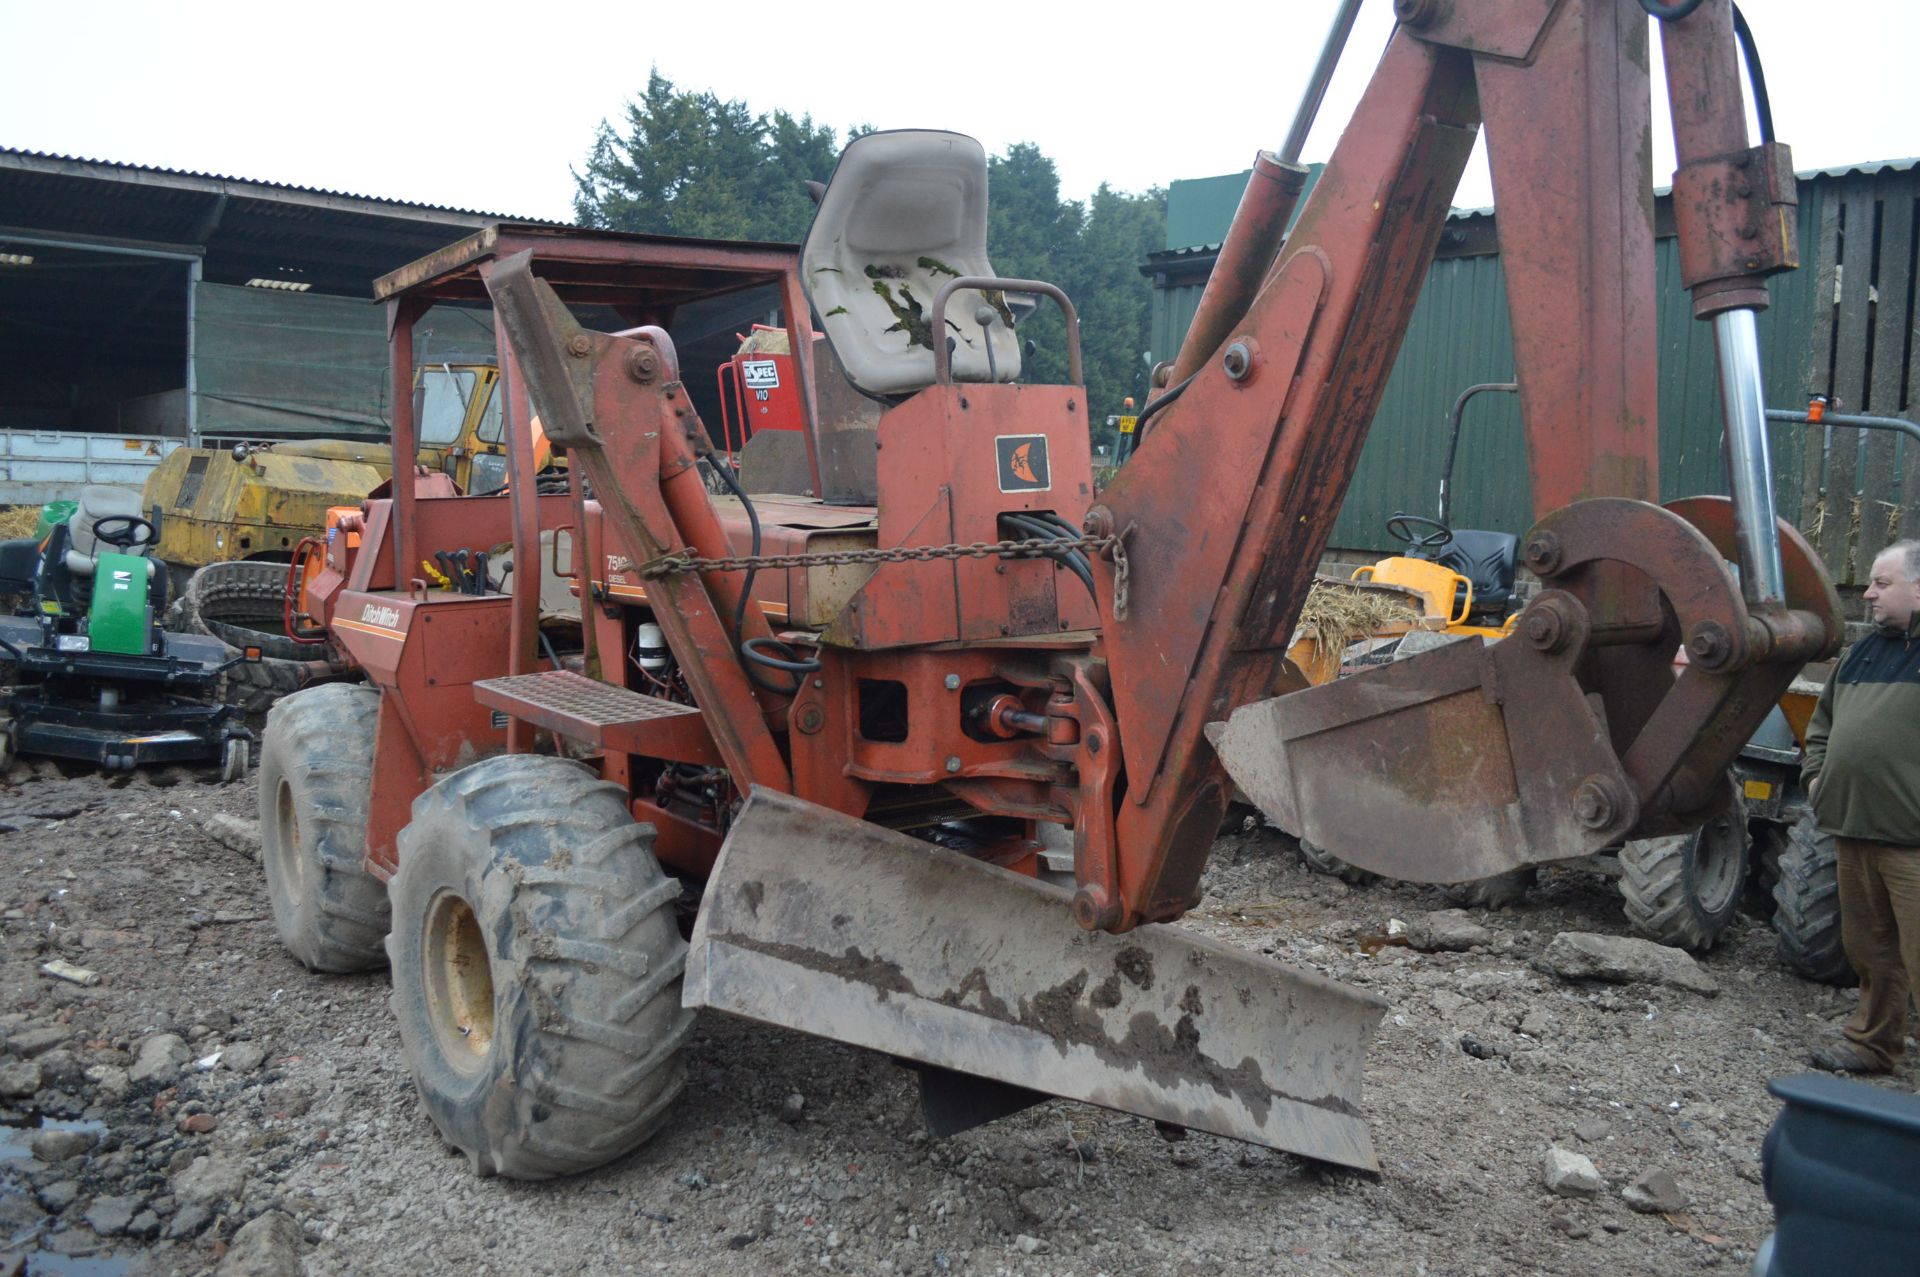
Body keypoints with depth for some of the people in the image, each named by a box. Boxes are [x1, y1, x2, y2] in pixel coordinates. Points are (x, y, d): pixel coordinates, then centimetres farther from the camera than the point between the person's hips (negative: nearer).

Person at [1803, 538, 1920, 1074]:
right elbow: (1823, 720, 28)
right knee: (1869, 949, 18)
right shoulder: (1861, 651, 17)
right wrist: (1815, 773, 14)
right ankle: (1872, 1042, 31)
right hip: (1854, 829, 8)